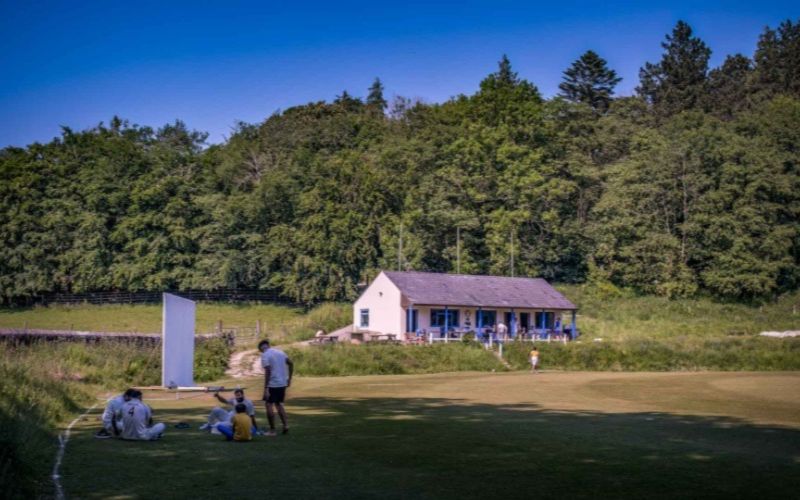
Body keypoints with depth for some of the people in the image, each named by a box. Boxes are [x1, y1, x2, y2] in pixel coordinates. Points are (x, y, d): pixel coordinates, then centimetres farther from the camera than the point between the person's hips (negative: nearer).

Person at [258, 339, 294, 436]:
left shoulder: (265, 355, -10)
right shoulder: (280, 351, 11)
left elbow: (267, 372, -18)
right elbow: (291, 364, 9)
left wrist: (265, 388, -18)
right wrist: (289, 378, 15)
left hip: (272, 384, -7)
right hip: (283, 383, 7)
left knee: (269, 405, 3)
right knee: (278, 404, 20)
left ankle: (272, 430, 3)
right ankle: (285, 425, 10)